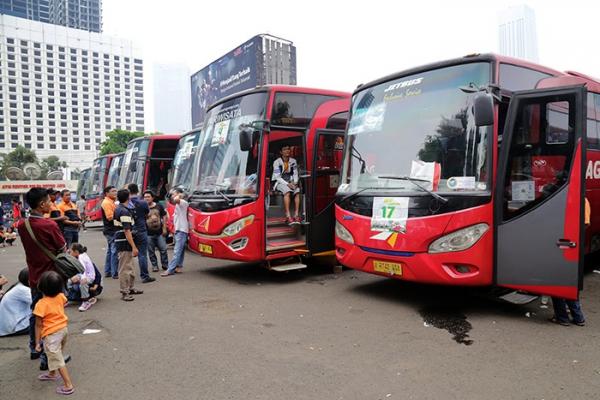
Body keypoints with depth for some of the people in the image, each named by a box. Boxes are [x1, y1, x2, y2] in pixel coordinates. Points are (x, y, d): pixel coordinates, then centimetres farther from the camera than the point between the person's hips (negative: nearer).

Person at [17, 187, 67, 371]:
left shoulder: (22, 226, -1)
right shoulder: (49, 225, -21)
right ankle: (47, 357, 7)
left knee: (36, 313, 21)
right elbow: (63, 249, -11)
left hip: (34, 276, 7)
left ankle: (35, 349, 36)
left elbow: (30, 246, 8)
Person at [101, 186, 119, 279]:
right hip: (111, 230, -11)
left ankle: (107, 272, 24)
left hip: (112, 230, 11)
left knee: (110, 251, 15)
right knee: (115, 252, -7)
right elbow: (110, 217, -21)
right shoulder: (106, 203, -13)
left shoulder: (111, 202, 17)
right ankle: (115, 273, -3)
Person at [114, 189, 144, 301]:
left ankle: (130, 288, 31)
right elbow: (127, 231, -24)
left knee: (129, 266, 20)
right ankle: (124, 292, 3)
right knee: (124, 268, -3)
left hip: (120, 240, 11)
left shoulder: (118, 209, 12)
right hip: (124, 242, -11)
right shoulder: (125, 212, -19)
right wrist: (134, 247, -23)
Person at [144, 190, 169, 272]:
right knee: (151, 251, 5)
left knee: (163, 249, 2)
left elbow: (164, 217, 9)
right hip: (149, 234, -1)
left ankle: (165, 265, 14)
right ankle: (154, 266, 18)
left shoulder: (159, 206, 4)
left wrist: (164, 228, 4)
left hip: (160, 233, 1)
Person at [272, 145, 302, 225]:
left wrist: (295, 183, -9)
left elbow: (295, 174, 11)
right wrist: (287, 184, -19)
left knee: (297, 191, -28)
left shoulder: (293, 161, 10)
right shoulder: (277, 162, -4)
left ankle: (296, 215, -31)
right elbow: (277, 177, -9)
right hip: (280, 183, -4)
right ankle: (288, 216, -40)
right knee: (287, 191, -35)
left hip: (291, 182, 4)